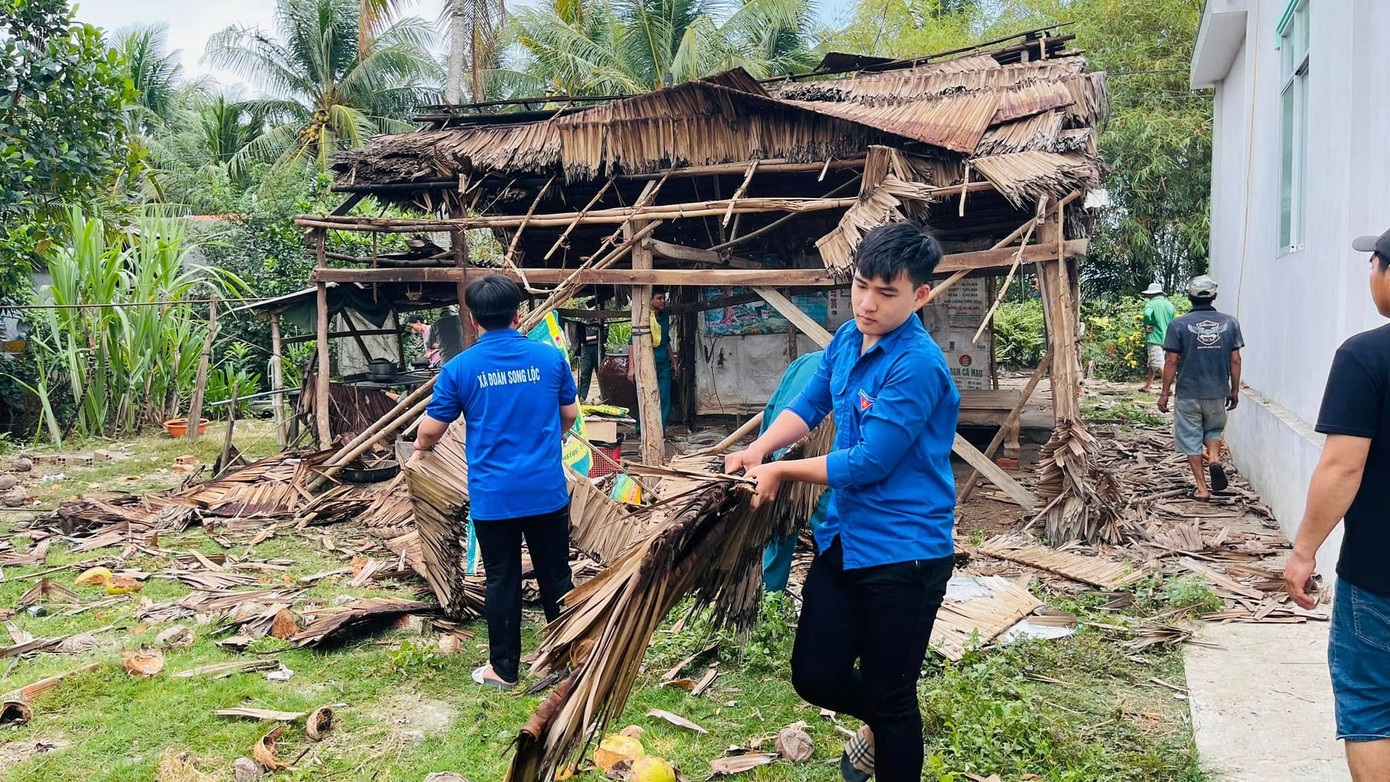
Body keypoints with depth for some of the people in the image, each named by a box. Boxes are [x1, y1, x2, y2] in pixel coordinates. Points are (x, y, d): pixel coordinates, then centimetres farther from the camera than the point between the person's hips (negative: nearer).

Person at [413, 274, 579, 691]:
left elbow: (430, 430, 0)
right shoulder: (550, 356, -3)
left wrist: (422, 444, 23)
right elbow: (569, 414, 10)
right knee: (556, 577, 13)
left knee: (502, 582, 10)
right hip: (548, 491, 1)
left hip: (492, 497, -1)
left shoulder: (460, 367, -7)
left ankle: (504, 669, 20)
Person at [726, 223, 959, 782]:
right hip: (844, 539, 7)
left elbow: (867, 464, -22)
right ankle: (879, 723, 44)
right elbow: (807, 405, 11)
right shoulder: (847, 339, 4)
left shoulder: (918, 366, -22)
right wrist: (758, 450, -8)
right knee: (815, 677, 14)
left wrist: (780, 471, -11)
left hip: (903, 553, -7)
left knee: (891, 702, 8)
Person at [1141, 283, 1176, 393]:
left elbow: (1147, 315, -29)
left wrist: (1146, 327, -14)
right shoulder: (1169, 304, 11)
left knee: (1159, 364, -7)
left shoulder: (1151, 304, -9)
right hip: (1166, 339, 7)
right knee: (1153, 364, 17)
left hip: (1154, 338, -7)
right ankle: (1148, 386, 25)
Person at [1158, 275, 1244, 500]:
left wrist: (1164, 393, -2)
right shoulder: (1230, 323, 0)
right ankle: (1215, 459, -4)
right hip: (1218, 393, 3)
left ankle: (1202, 488, 11)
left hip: (1188, 393, -3)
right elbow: (1235, 360, 2)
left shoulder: (1179, 325, -9)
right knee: (1214, 429, 25)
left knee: (1191, 439, 8)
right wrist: (1235, 390, 12)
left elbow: (1171, 361, -9)